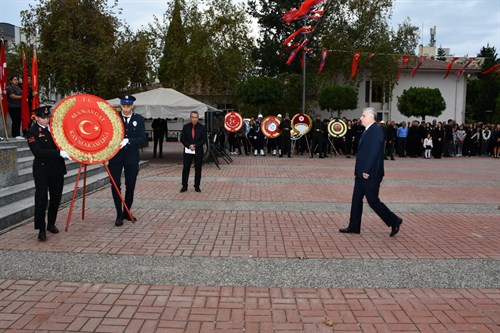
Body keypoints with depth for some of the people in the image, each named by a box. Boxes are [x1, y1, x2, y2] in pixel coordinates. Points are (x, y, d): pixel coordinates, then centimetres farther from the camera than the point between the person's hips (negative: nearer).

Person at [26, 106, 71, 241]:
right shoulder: (32, 132, -9)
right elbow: (38, 151, -21)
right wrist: (59, 153, -29)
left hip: (57, 169, 5)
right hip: (42, 170, -5)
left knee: (56, 198, 12)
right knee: (41, 200, -5)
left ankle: (51, 224, 28)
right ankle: (41, 229, 2)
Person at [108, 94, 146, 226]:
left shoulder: (139, 119, 2)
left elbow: (143, 139, -7)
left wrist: (128, 140, -21)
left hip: (132, 157, 1)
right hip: (115, 156, -1)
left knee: (130, 186, 8)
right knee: (116, 185, -3)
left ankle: (127, 212, 24)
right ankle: (119, 215, 7)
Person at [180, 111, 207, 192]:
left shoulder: (202, 128, 0)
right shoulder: (186, 127, 4)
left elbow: (204, 139, -5)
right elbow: (182, 139, 1)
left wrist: (195, 145, -15)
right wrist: (189, 145, -13)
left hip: (198, 151, -1)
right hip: (188, 151, 1)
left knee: (198, 169, 3)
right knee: (185, 168, 1)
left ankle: (197, 186, 13)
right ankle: (184, 186, 8)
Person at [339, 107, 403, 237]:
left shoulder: (376, 131, -17)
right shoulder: (368, 131, 14)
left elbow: (374, 152, -23)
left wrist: (367, 171, -23)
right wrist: (358, 170, 14)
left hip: (371, 175, -10)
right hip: (362, 174, 10)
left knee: (373, 201, -2)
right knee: (356, 199, 11)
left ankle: (394, 221, 14)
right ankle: (354, 227, 19)